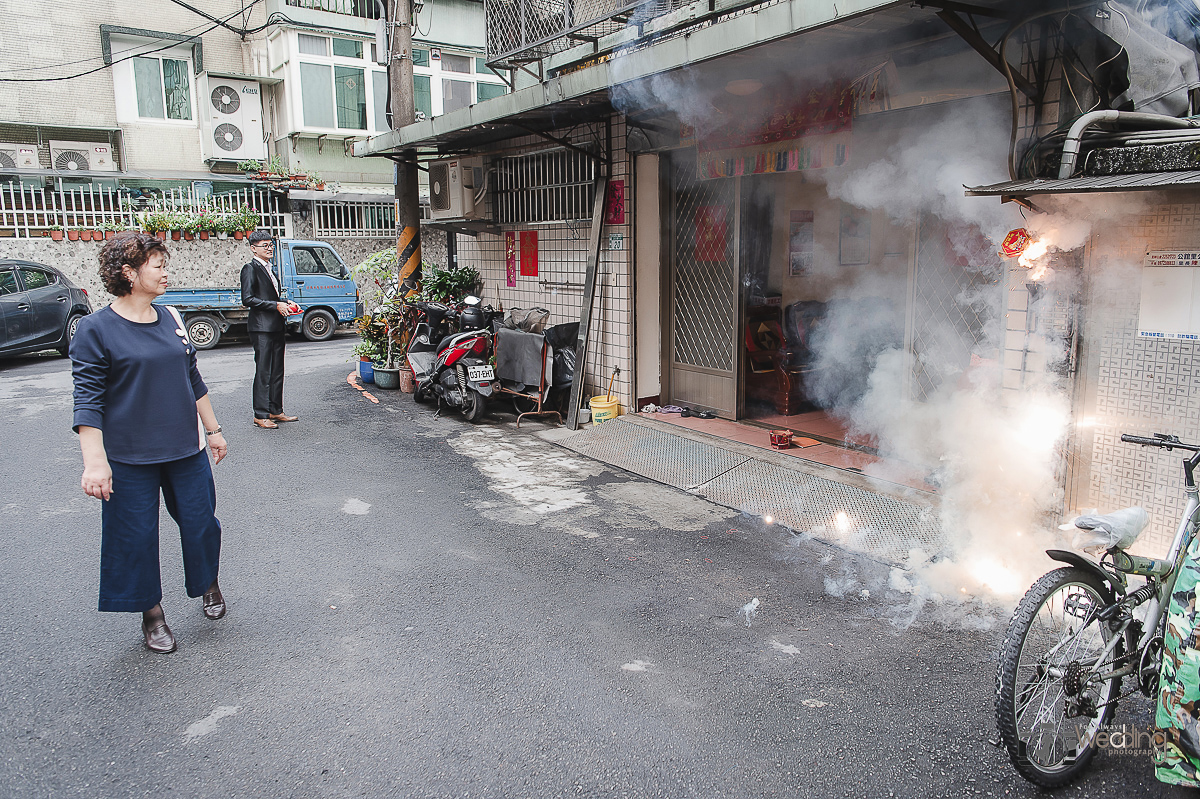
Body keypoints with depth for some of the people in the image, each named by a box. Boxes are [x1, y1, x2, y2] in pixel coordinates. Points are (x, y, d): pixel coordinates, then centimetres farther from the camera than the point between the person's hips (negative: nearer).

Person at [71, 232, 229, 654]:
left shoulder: (169, 318, 6)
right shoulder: (95, 329, -9)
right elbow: (88, 399, -12)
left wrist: (213, 430, 17)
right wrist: (95, 460, -18)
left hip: (186, 448, 4)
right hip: (129, 457, -4)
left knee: (200, 522, 10)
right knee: (137, 535, 6)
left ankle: (208, 584, 37)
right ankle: (152, 613, 26)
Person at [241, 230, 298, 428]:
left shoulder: (270, 269, 20)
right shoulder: (250, 269, -6)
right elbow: (247, 299, -15)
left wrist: (285, 304, 8)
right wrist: (276, 305, -17)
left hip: (276, 327, 9)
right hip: (261, 327, -9)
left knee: (277, 372, 11)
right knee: (263, 372, -6)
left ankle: (276, 411, 18)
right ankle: (260, 415, 0)